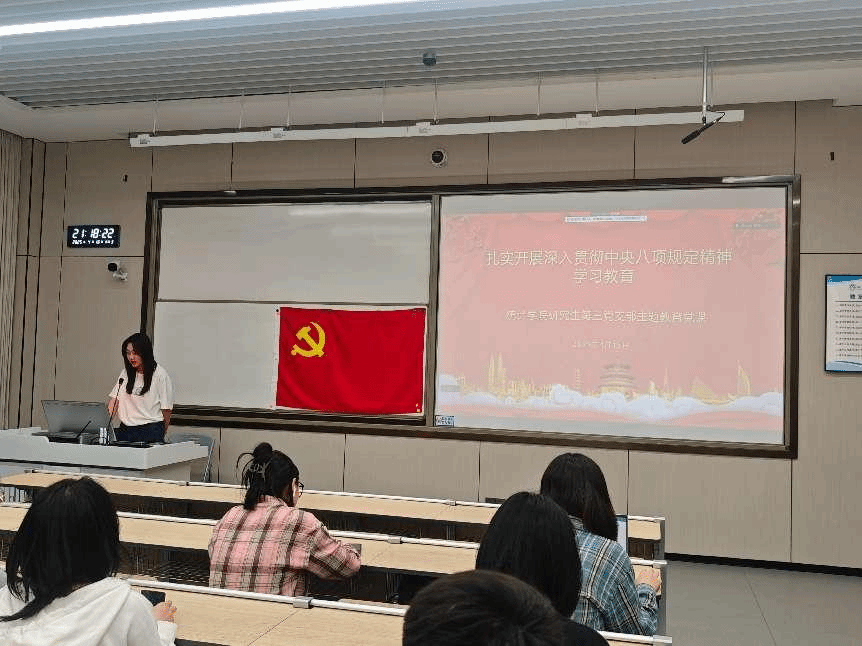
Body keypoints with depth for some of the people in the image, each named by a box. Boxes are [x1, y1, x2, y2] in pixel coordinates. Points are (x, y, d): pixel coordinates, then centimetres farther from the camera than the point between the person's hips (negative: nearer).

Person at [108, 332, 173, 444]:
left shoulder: (160, 374, -5)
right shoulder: (125, 374, 12)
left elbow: (166, 408, -2)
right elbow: (114, 400, 8)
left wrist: (161, 435, 4)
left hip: (151, 431, -4)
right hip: (126, 429, 5)